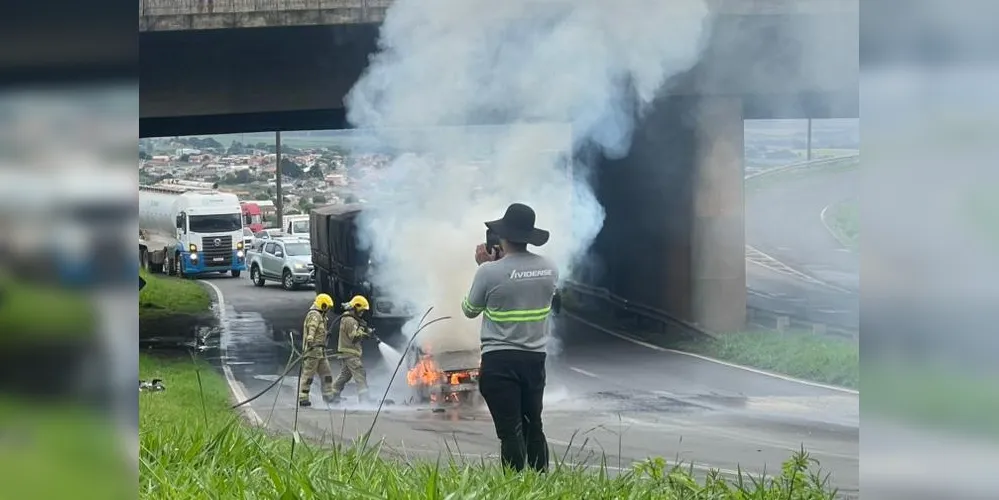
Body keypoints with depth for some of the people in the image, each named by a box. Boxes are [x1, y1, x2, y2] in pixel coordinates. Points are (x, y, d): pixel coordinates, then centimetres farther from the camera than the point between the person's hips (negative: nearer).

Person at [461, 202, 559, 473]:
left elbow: (469, 310, 1)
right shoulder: (549, 269, -1)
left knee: (510, 431, -1)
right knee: (534, 427, 17)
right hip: (535, 359, 5)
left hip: (499, 361, -5)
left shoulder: (490, 272, -15)